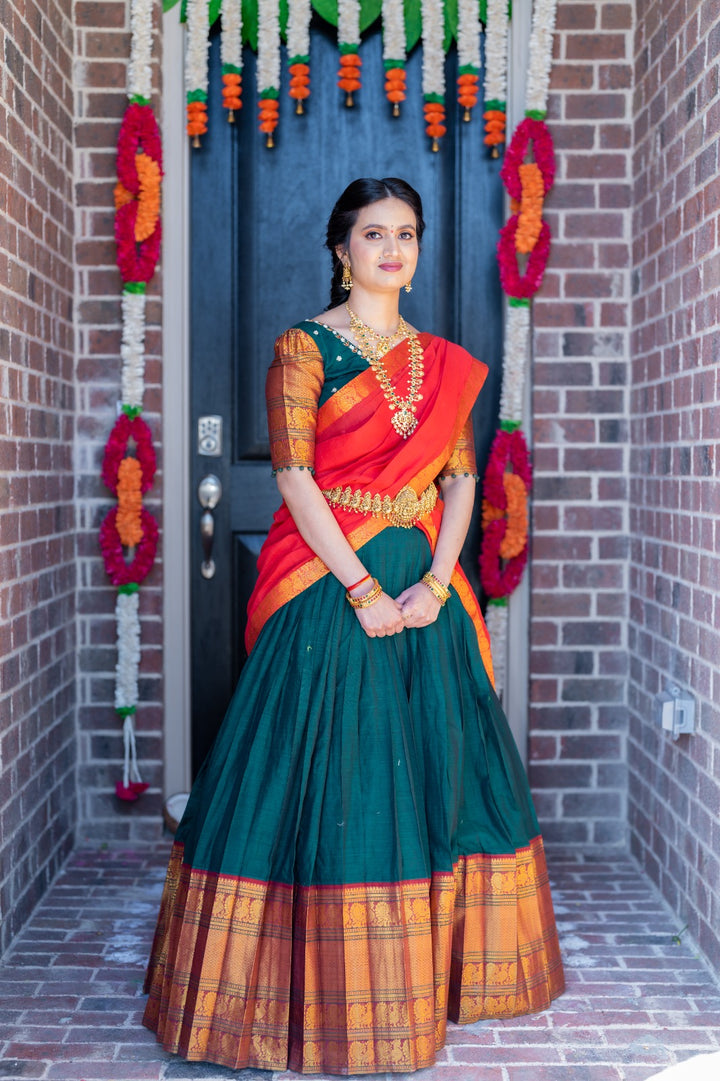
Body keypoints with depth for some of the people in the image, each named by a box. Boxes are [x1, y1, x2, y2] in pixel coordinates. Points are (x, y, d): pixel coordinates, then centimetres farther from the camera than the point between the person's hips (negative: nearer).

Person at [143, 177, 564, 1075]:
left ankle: (431, 973, 24)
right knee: (330, 773, -3)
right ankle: (324, 997, 9)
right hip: (329, 585, -5)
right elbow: (294, 476, -10)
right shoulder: (304, 348, -2)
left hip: (422, 587, 5)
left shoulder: (443, 362, 13)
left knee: (436, 765, 9)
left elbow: (461, 477, 8)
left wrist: (437, 581, -7)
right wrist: (361, 589, -16)